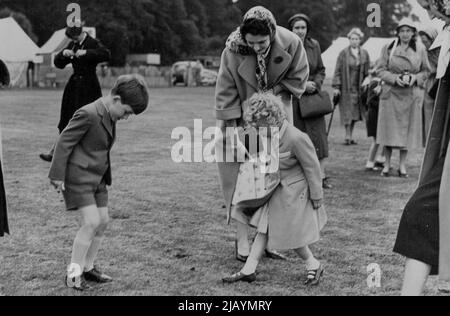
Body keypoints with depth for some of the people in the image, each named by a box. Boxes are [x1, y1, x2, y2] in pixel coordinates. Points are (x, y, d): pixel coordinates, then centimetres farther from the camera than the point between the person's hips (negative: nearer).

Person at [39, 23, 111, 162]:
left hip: (88, 89, -6)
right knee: (67, 123, 8)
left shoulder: (93, 43, -7)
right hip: (74, 87, 6)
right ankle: (54, 153, 10)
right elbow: (58, 64, 13)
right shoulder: (72, 45, 12)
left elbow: (106, 55, -26)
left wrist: (86, 52, -33)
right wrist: (63, 54, -9)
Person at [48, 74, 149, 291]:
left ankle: (88, 268, 21)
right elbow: (64, 142, -18)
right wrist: (58, 175, -17)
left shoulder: (110, 116, 7)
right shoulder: (88, 114, -21)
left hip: (97, 178, 9)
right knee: (91, 223, -13)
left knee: (103, 222, 9)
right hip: (78, 178, -9)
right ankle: (73, 273, -3)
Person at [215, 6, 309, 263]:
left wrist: (273, 93, -17)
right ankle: (243, 238, 3)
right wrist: (230, 129, -17)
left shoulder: (291, 43, -20)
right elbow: (226, 91, -15)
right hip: (243, 117, -1)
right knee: (241, 176, -5)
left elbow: (299, 78, -5)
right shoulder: (233, 49, -22)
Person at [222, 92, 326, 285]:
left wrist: (316, 197, -12)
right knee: (265, 228, 10)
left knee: (289, 235, 3)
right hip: (277, 189, 8)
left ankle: (314, 266, 25)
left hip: (294, 193, -7)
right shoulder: (270, 134, -5)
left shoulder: (296, 139, -28)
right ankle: (248, 271, 17)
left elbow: (312, 168, -19)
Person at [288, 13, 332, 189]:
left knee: (318, 136, -2)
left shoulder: (314, 46, 7)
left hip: (312, 97, 3)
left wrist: (316, 84, -4)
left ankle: (321, 175, 3)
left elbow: (321, 70, 16)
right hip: (291, 99, -3)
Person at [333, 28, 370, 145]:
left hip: (359, 87, 3)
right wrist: (336, 86, -10)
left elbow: (367, 71, 12)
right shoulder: (343, 54, -3)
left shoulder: (364, 54, 7)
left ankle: (351, 136, 15)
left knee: (355, 113, 7)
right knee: (347, 113, -6)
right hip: (346, 87, -3)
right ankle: (347, 136, 0)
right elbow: (338, 71, -4)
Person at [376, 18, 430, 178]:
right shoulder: (388, 48, 1)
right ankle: (387, 164, 12)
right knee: (389, 128, 0)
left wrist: (415, 78, -11)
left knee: (407, 129, 3)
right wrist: (395, 78, -15)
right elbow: (381, 70, 1)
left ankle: (403, 165, 12)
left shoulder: (420, 49, 3)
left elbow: (426, 71, 9)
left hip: (412, 94, 1)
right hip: (391, 93, -1)